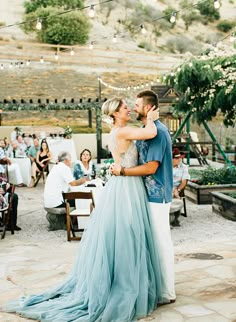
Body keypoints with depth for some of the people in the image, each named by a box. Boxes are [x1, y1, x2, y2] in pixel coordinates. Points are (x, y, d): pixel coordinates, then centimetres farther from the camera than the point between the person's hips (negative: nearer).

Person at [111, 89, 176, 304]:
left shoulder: (158, 131, -17)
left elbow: (151, 167, -21)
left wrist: (122, 171, -16)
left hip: (157, 195, -10)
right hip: (149, 194, 10)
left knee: (161, 243, -1)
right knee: (152, 242, 15)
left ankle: (167, 293, 9)